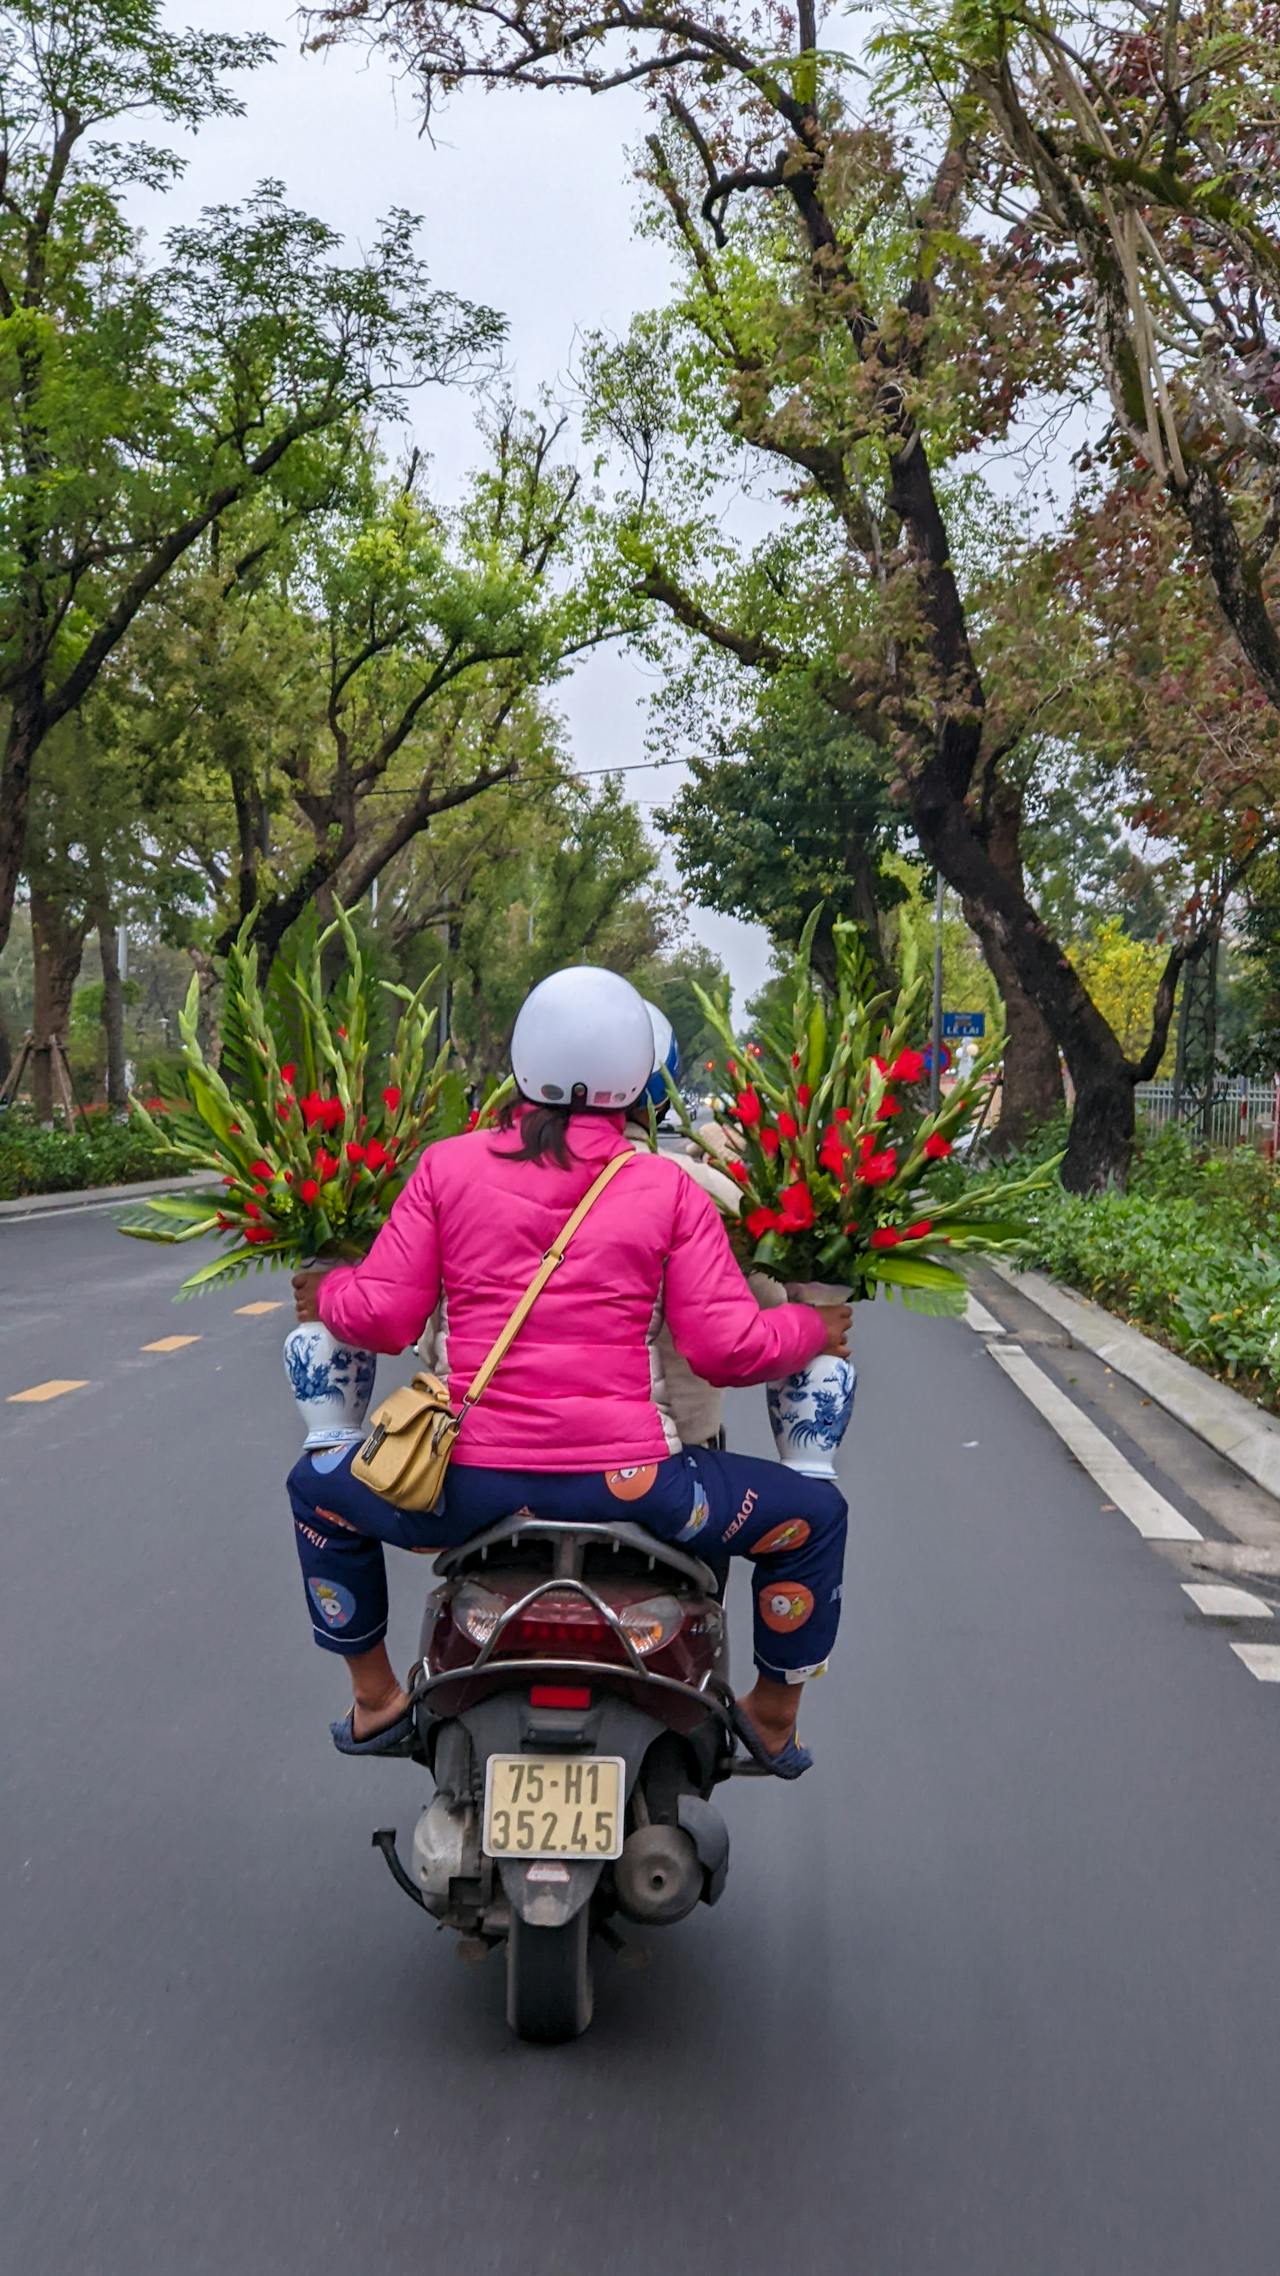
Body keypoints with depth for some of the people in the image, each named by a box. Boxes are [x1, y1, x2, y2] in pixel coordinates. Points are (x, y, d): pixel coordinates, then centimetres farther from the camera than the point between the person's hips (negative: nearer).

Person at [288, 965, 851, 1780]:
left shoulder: (448, 1166, 3)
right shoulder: (671, 1189, 0)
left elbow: (383, 1319, 3)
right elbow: (727, 1348, -4)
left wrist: (327, 1292, 25)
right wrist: (814, 1328, 16)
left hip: (472, 1482, 1)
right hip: (625, 1486, -1)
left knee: (320, 1488, 34)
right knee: (813, 1512, 25)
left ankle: (376, 1700, 40)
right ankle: (774, 1718, 36)